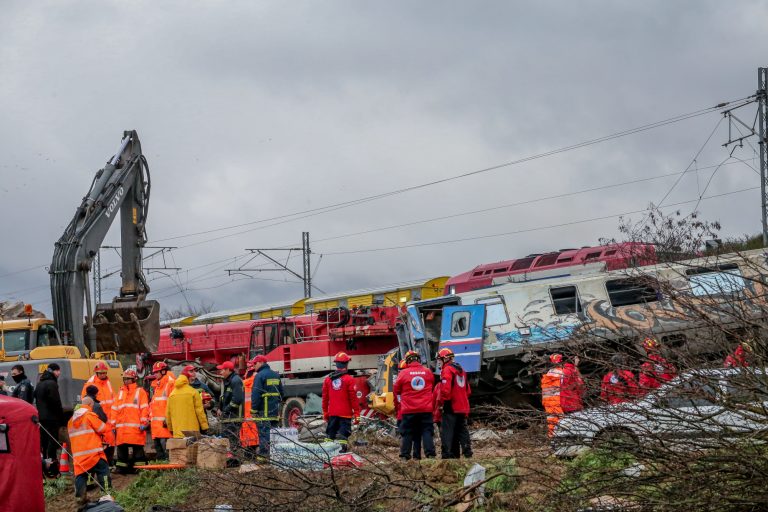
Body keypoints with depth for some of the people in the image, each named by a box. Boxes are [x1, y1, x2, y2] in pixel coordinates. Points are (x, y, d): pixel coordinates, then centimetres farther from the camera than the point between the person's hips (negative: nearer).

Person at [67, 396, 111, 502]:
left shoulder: (71, 420, 17)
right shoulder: (90, 415, -5)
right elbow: (103, 429, -2)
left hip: (78, 455, 5)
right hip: (93, 452, -5)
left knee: (81, 475, 6)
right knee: (103, 471, 7)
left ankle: (81, 496, -8)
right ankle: (107, 492, 4)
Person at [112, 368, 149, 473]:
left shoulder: (140, 391, 5)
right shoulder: (120, 392, 19)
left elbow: (145, 408, -2)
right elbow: (114, 409, 19)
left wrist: (144, 422, -10)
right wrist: (113, 424, 13)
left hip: (136, 427, -5)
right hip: (121, 428, 5)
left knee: (137, 449, -6)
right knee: (121, 449, 5)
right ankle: (121, 467, 11)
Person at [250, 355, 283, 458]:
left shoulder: (260, 376, -11)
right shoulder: (276, 375, 16)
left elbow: (256, 394, -16)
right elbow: (281, 392, 21)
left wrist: (253, 410, -13)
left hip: (264, 410, -8)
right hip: (275, 410, 8)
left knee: (264, 432, -8)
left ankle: (264, 454, -11)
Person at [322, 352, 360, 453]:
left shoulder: (328, 379, 5)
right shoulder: (349, 379, -9)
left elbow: (325, 398, 10)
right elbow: (353, 398, -9)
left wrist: (325, 412, 19)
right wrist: (357, 413, -4)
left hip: (332, 413, 4)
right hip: (345, 414, -4)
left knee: (330, 434, 12)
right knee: (344, 433, -4)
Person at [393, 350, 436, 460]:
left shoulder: (403, 373, -4)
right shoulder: (428, 372, 4)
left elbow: (396, 390, 5)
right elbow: (432, 388, 16)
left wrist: (398, 405, 19)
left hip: (409, 410, -1)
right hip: (426, 409, 1)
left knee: (407, 434, 6)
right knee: (427, 432, 3)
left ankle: (405, 456, 5)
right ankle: (430, 454, -6)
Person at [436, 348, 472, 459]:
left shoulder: (447, 370, -9)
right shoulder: (461, 370, 19)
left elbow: (445, 389, -19)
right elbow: (468, 391, 22)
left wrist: (441, 403, -11)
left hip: (450, 407, -8)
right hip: (463, 407, 8)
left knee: (447, 432, -7)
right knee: (462, 431, 13)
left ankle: (446, 454, -11)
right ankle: (467, 453, 10)